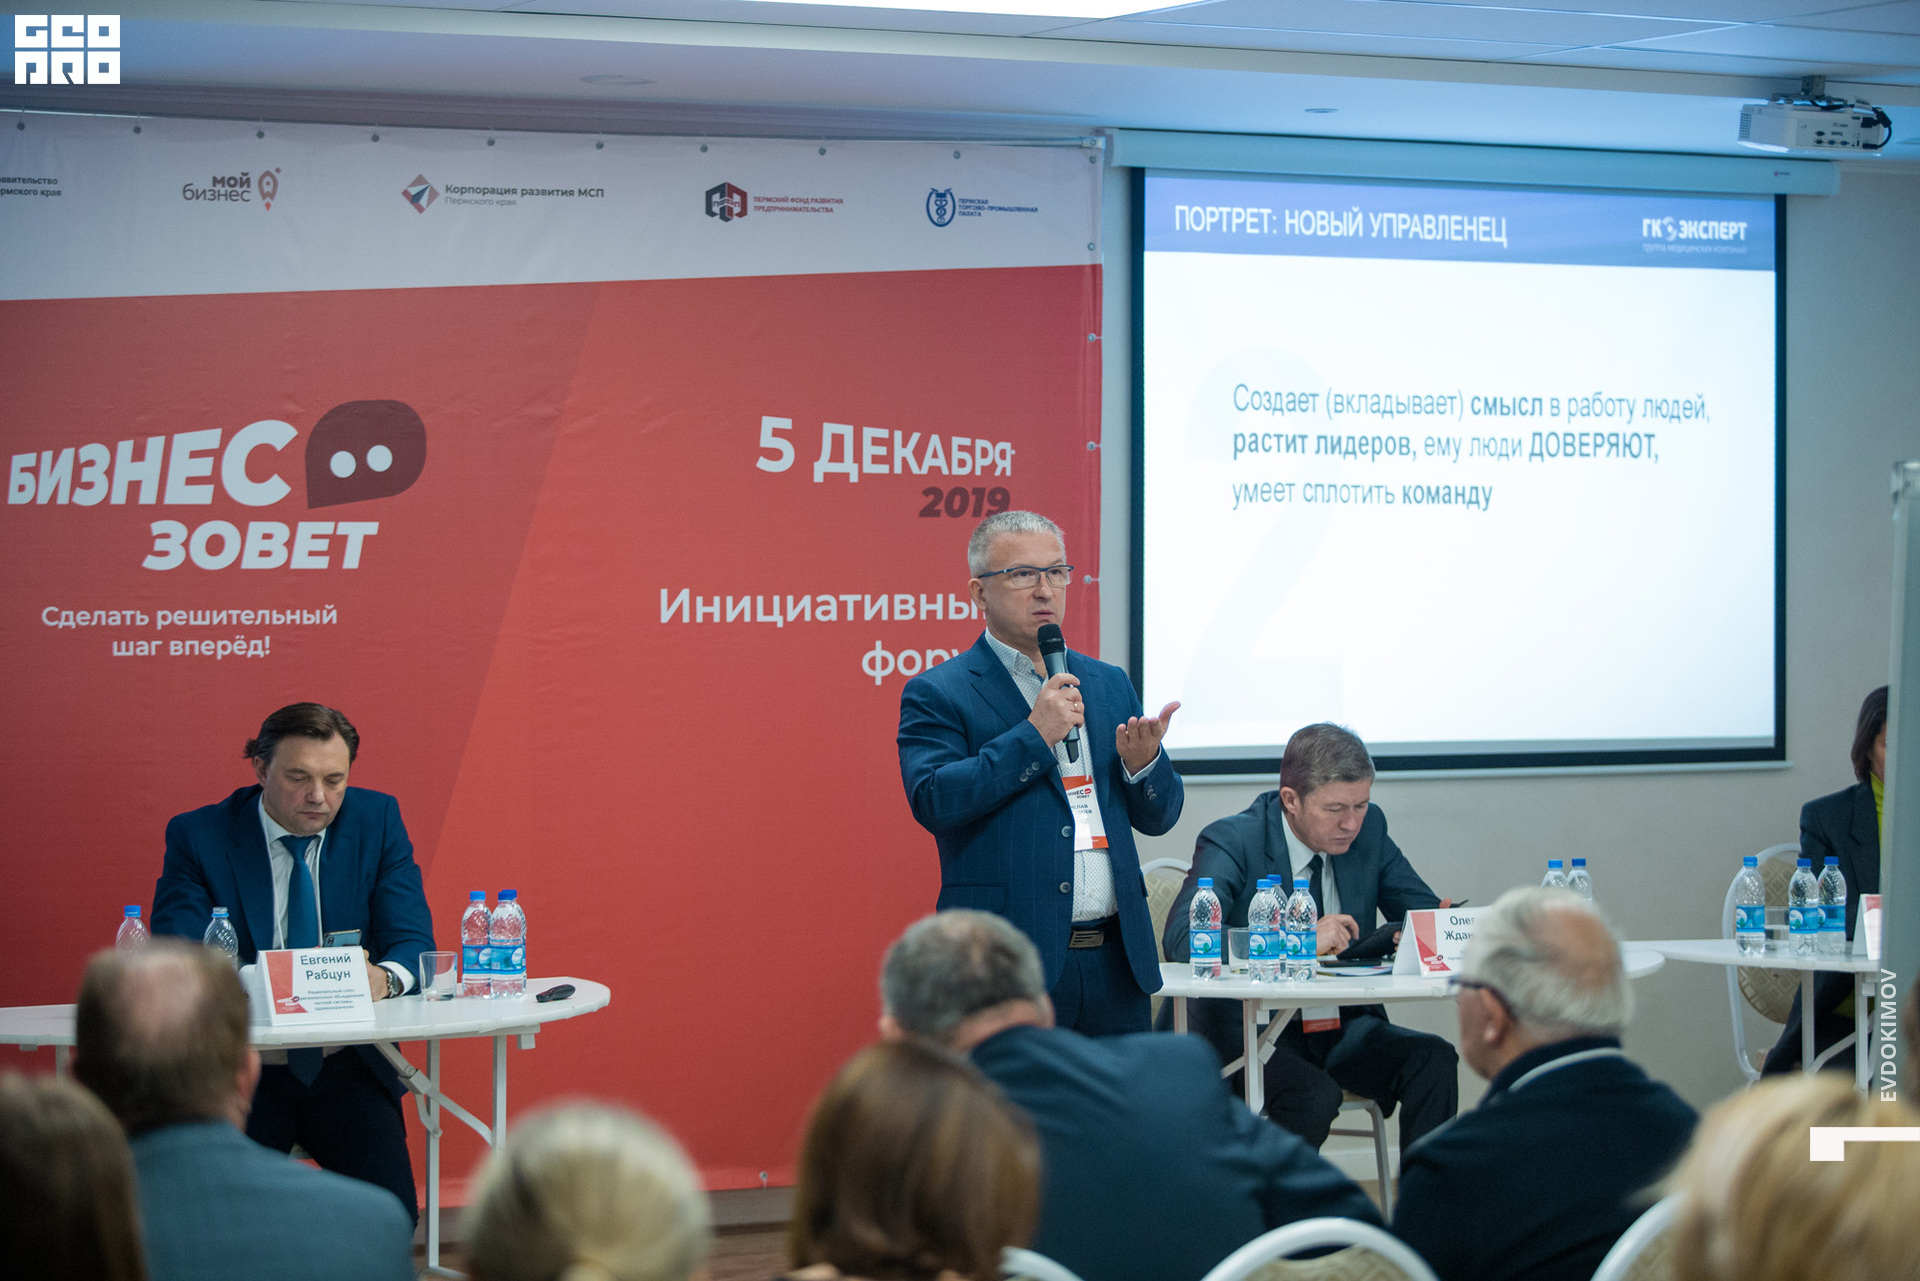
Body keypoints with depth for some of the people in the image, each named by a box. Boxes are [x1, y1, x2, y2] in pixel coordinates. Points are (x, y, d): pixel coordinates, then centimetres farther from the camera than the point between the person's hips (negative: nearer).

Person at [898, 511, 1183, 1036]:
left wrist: (1143, 763, -5)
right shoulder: (937, 694, 0)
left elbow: (1159, 817, 18)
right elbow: (933, 801, -15)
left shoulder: (1109, 684, 17)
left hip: (1115, 960, 5)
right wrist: (1034, 735, -16)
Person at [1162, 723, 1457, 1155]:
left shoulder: (1369, 828, 4)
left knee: (1434, 1060, -23)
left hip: (1344, 1027, 5)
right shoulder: (1232, 842, -12)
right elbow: (1182, 939, -26)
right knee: (1314, 1094, -34)